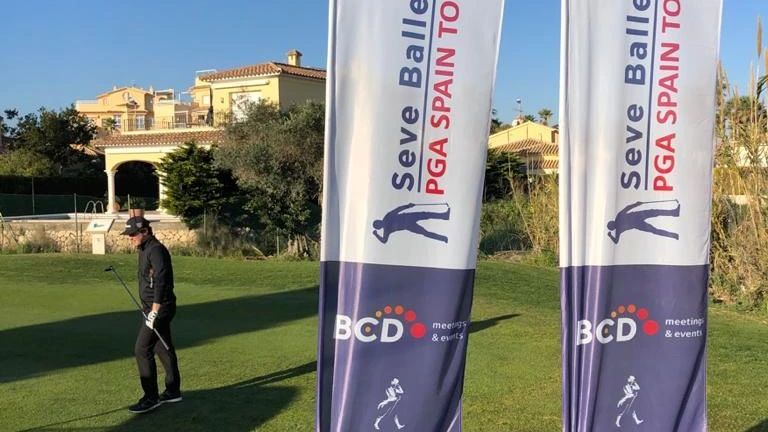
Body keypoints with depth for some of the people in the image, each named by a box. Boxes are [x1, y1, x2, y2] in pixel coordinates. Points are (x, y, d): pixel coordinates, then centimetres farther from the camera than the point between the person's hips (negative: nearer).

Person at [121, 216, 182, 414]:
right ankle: (173, 391, 25)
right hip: (154, 307, 10)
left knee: (142, 350, -9)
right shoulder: (145, 250, 14)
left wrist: (155, 310, -25)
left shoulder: (156, 250, -17)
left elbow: (161, 281, -24)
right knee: (163, 349, 16)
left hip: (159, 308, -10)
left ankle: (151, 397, -3)